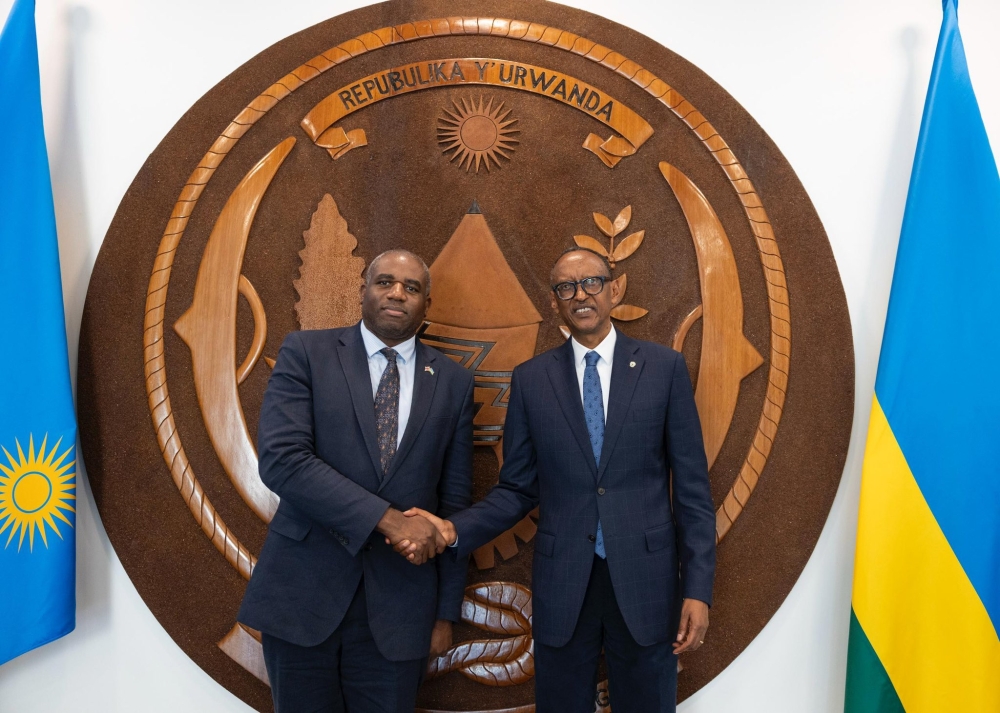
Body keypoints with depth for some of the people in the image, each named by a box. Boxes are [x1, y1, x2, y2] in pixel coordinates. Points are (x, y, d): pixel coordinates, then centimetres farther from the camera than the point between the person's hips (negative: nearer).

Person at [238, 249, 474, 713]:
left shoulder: (453, 382, 4)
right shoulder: (305, 353, -2)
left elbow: (454, 503, 6)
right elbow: (281, 460, -15)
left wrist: (447, 611, 6)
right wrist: (387, 518, -20)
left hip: (397, 602, 2)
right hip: (303, 590, -1)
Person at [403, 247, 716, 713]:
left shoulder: (664, 368, -2)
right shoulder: (530, 380, 1)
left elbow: (692, 486, -1)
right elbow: (518, 488, 4)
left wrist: (698, 588, -5)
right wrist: (454, 530, -12)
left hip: (645, 581, 0)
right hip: (561, 584, 1)